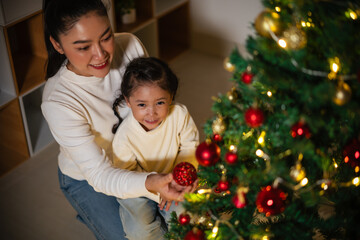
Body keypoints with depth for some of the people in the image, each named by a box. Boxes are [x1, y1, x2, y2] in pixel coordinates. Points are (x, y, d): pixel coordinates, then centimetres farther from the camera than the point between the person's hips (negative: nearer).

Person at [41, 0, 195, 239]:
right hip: (86, 176, -4)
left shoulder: (130, 45, -25)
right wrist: (150, 182, -54)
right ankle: (89, 212, 25)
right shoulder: (58, 101, -37)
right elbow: (98, 174, -34)